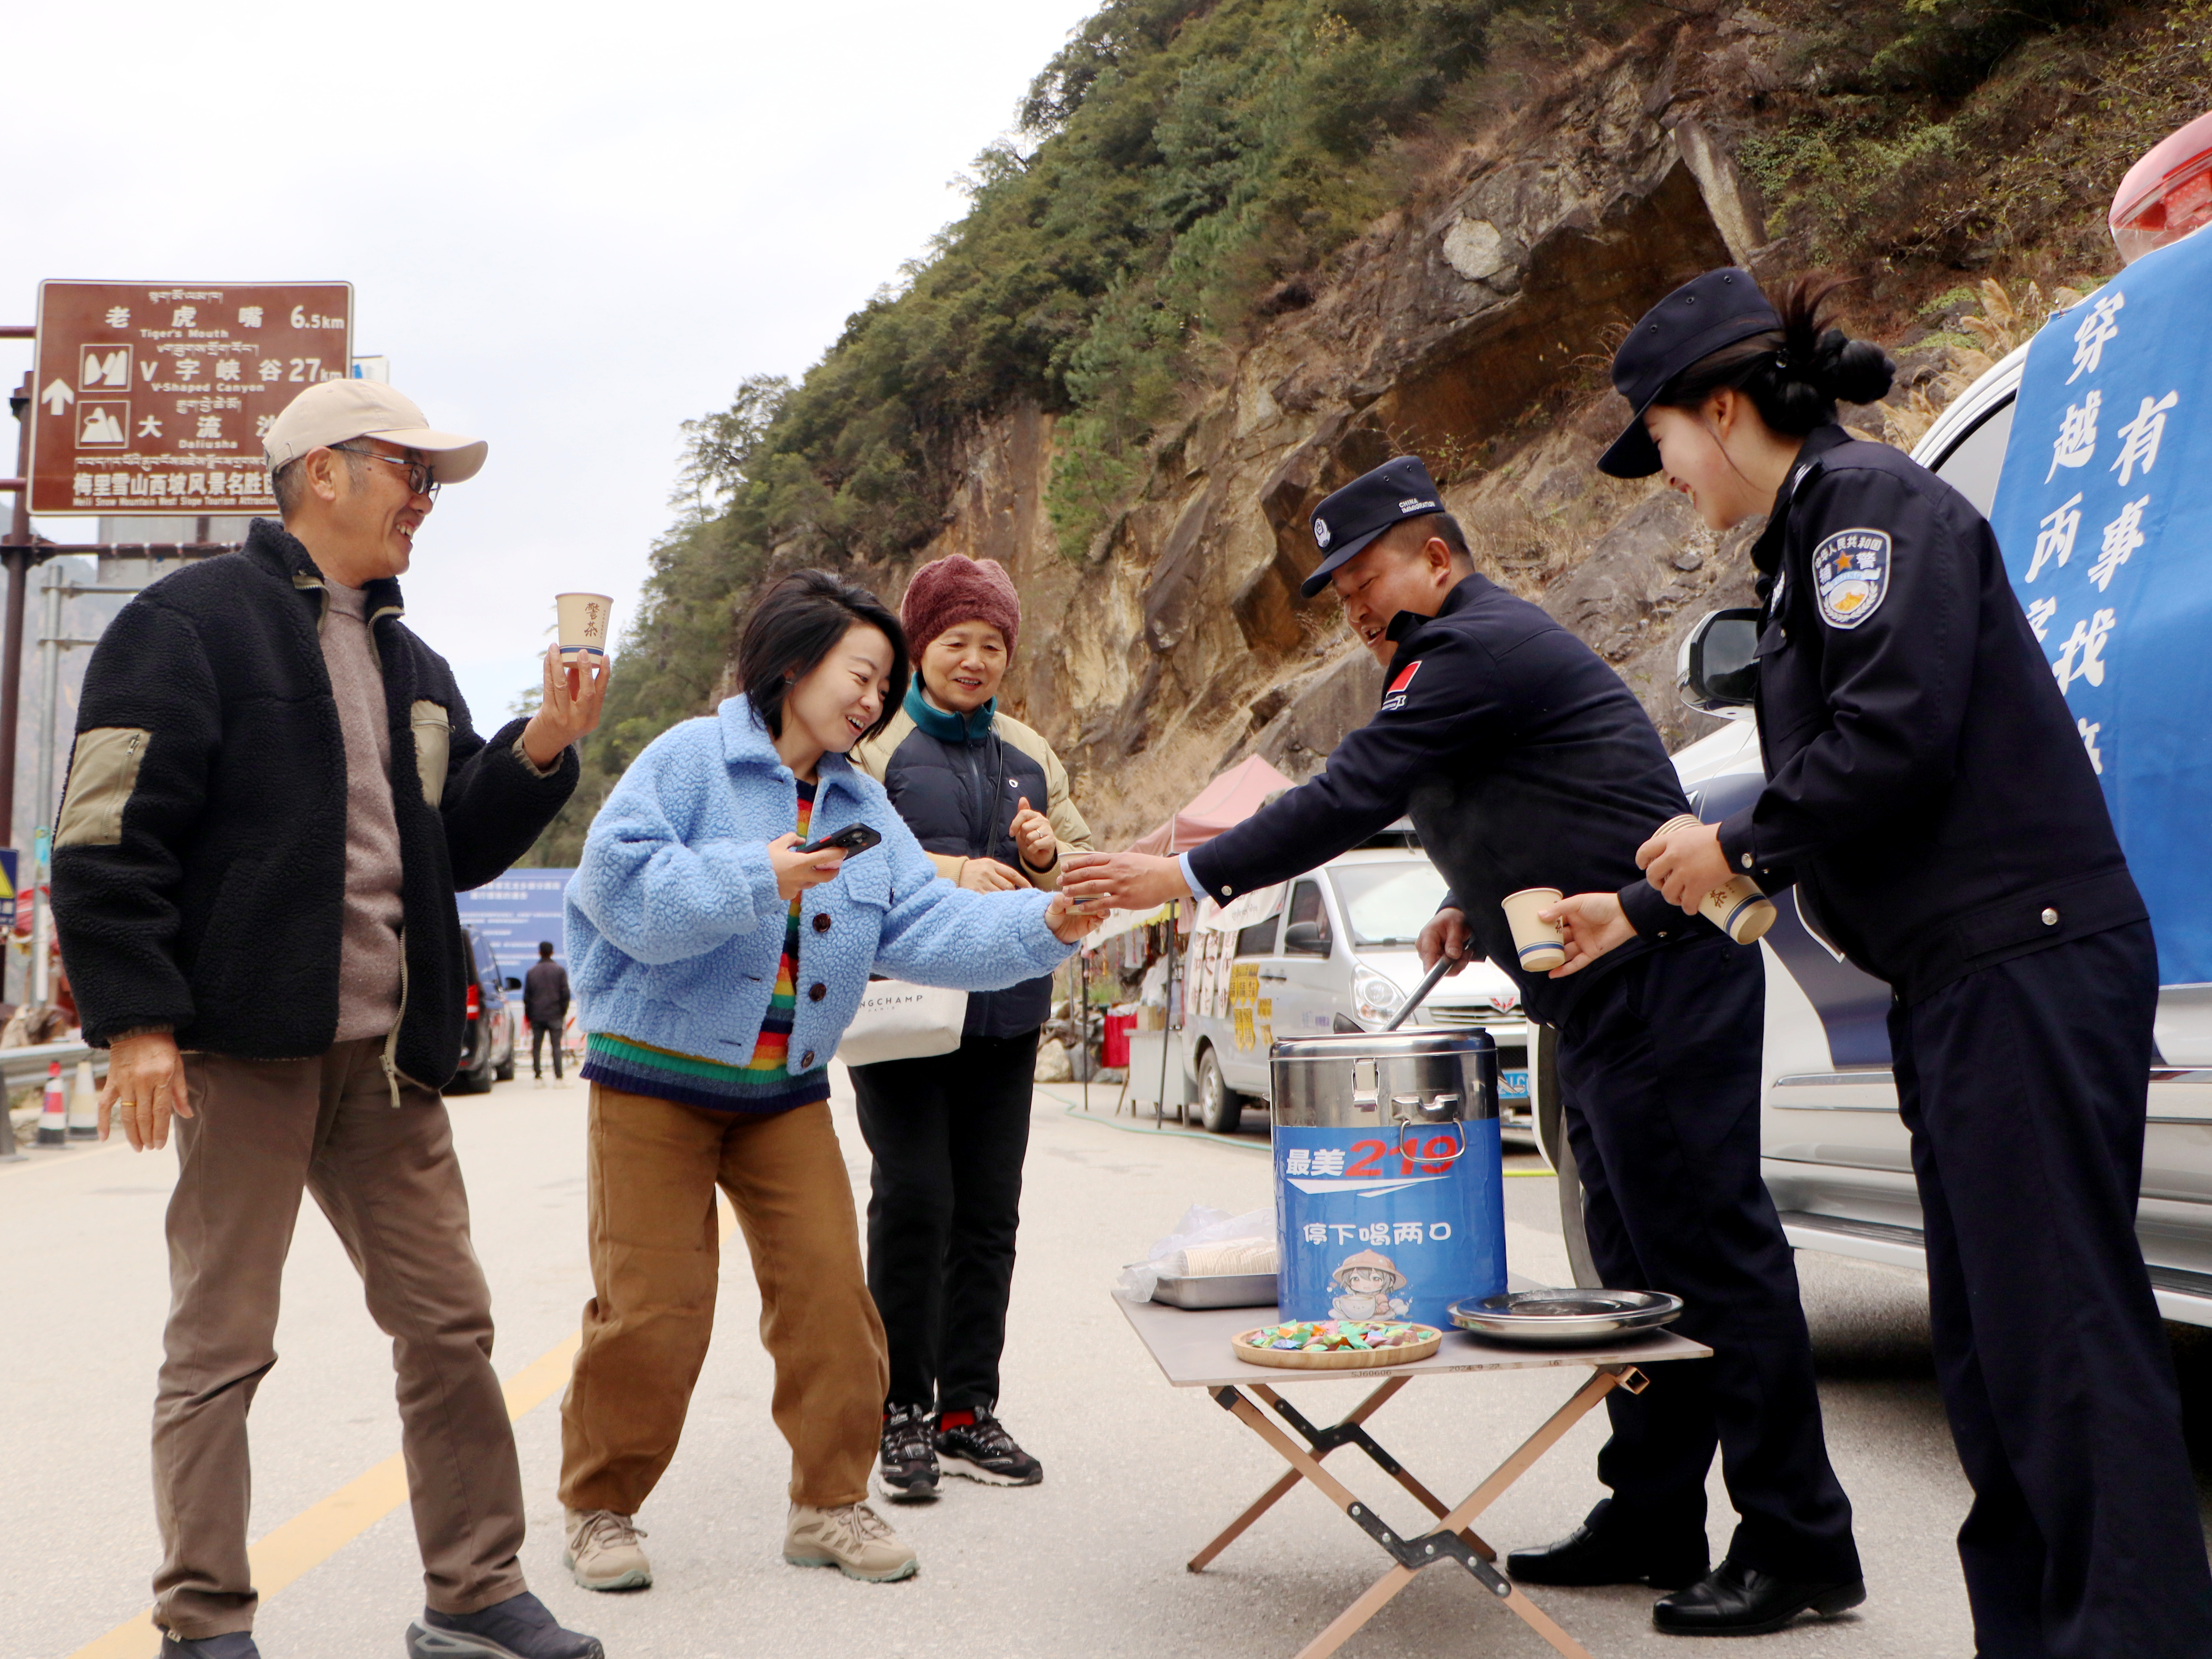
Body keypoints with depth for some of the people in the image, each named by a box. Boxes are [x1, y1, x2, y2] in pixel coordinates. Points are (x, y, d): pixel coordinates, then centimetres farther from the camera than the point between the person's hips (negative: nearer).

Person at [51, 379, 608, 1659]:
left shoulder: (413, 666, 20)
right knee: (223, 1341, 1)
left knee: (451, 1323, 9)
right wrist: (135, 1020, -15)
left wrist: (539, 752, 1)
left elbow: (460, 848, 17)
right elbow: (110, 835, -9)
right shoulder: (193, 623, -3)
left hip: (386, 1053, 7)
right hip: (246, 1043, -7)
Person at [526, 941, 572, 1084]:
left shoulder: (532, 971, 5)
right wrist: (563, 1013, 7)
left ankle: (538, 1077, 3)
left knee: (537, 1047, 6)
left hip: (536, 1016, 1)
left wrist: (528, 1016, 13)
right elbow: (565, 994, -1)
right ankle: (558, 1078, -7)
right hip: (555, 1015, -1)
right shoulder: (560, 970, 1)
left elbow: (527, 996, 7)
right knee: (556, 1047, -2)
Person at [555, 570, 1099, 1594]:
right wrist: (757, 877, -25)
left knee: (830, 1290, 1)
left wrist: (1043, 927, -16)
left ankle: (829, 1503, 15)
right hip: (658, 1079, -5)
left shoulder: (863, 806, 9)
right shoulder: (693, 758, -9)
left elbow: (929, 926, -2)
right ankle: (599, 1508, 18)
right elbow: (620, 884, -20)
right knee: (650, 1306, -2)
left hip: (787, 1091, 5)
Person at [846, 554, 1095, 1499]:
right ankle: (903, 1411, 5)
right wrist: (948, 870, -22)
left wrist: (1047, 859, -4)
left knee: (989, 1211, 6)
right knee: (913, 1202, -8)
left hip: (1007, 1010, 5)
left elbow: (1085, 873, 18)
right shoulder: (876, 745, 1)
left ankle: (968, 1410, 15)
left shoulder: (1030, 756, 18)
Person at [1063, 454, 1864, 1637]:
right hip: (1608, 1000, 11)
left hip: (1660, 980, -11)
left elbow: (1351, 797, -20)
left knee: (1709, 1250, -8)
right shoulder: (1478, 649, 20)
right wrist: (1477, 903, 7)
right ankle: (1652, 1520, 21)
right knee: (1636, 1264, 13)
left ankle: (1798, 1547, 0)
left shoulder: (1480, 650, -14)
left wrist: (1190, 876, -16)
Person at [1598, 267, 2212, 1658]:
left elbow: (1898, 732, -21)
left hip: (2028, 964, -10)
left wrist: (1739, 846, -8)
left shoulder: (1872, 500, -8)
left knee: (2061, 1327, -10)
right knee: (1989, 1344, 12)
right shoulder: (1812, 537, 21)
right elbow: (1833, 776, 22)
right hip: (1963, 983, 10)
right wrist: (1650, 906, 20)